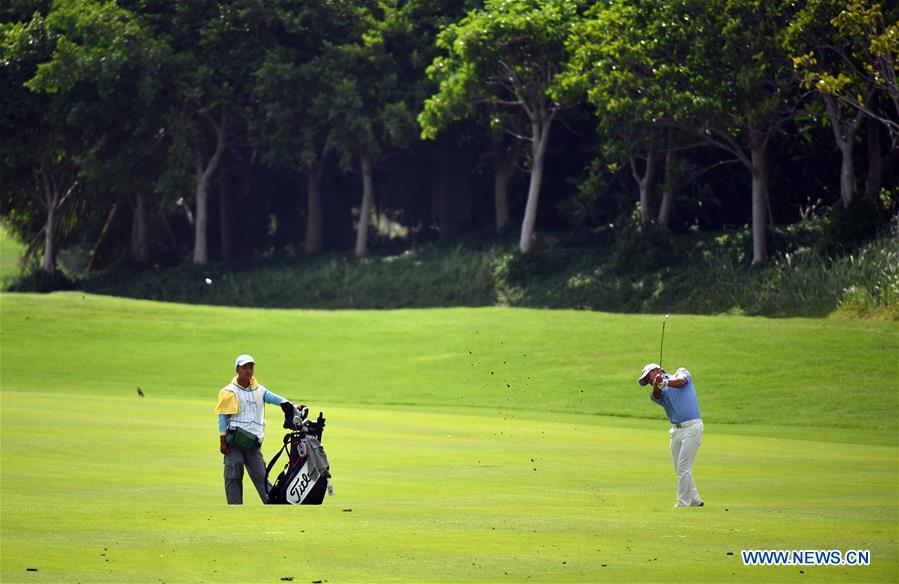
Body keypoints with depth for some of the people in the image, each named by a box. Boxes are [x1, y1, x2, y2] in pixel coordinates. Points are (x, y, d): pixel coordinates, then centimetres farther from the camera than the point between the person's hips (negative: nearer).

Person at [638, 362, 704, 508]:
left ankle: (683, 504, -6)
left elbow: (681, 381, -17)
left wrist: (665, 382, -34)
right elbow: (656, 395, -10)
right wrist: (657, 385, -32)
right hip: (676, 430, 6)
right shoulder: (660, 392, 14)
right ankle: (694, 500, 23)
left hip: (691, 427, -6)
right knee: (679, 469, 9)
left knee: (683, 468, -10)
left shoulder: (681, 372, 7)